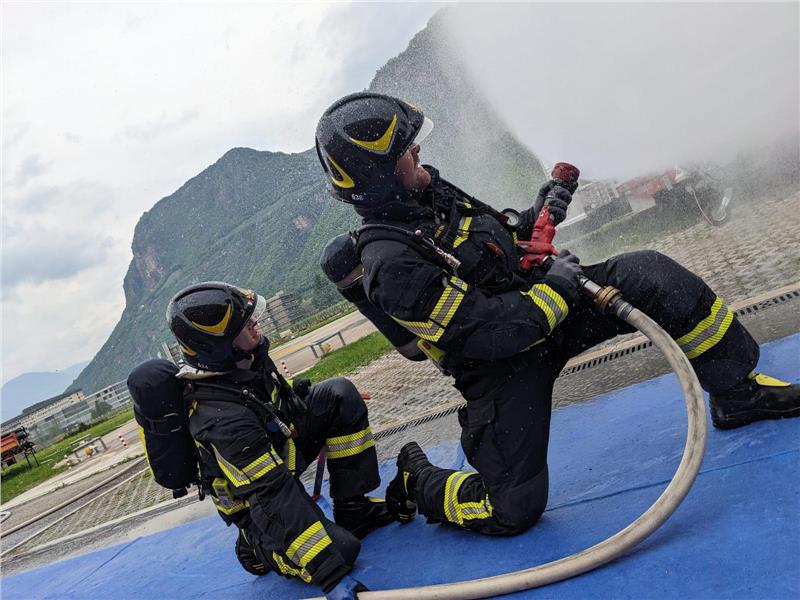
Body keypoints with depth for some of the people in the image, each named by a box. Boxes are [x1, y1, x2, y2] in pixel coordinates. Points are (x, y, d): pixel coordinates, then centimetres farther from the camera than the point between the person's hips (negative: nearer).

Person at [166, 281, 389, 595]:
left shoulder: (246, 357, -14)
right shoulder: (222, 419, -37)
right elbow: (274, 496, -38)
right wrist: (332, 576, -38)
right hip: (260, 507, -8)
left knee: (339, 394, -10)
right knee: (342, 547, -25)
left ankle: (353, 507, -1)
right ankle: (261, 549, 5)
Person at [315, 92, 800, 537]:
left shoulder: (426, 189, 1)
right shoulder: (391, 264, -26)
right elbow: (487, 333, -27)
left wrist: (537, 220, -2)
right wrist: (555, 289, -18)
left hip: (536, 297, 8)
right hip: (501, 366, -7)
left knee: (649, 275, -10)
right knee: (514, 510, -11)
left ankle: (738, 393, 6)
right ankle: (418, 481, 18)